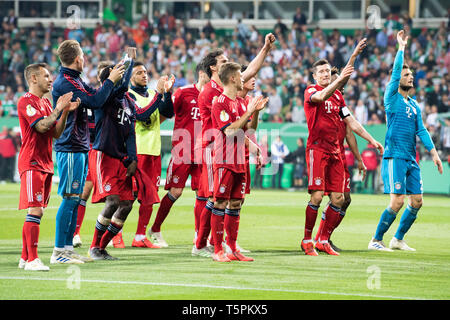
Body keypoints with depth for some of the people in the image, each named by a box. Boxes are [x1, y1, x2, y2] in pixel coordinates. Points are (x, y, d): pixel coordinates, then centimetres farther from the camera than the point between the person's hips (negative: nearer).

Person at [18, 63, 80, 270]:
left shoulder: (45, 102, 19)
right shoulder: (26, 102, -8)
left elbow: (56, 133, 15)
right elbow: (41, 126, -21)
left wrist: (66, 111, 3)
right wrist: (58, 109, -18)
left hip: (45, 163, 9)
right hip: (32, 163, -9)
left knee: (37, 211, 9)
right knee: (35, 210, -14)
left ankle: (25, 258, 13)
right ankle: (32, 259, -16)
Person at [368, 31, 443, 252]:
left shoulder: (414, 105, 17)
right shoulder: (392, 98, -2)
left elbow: (421, 130, 16)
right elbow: (395, 72, -14)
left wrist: (433, 151, 6)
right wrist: (401, 48, -12)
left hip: (411, 159, 7)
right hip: (394, 157, -7)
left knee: (417, 201, 4)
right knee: (398, 200, -13)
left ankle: (398, 240, 18)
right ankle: (376, 241, -2)